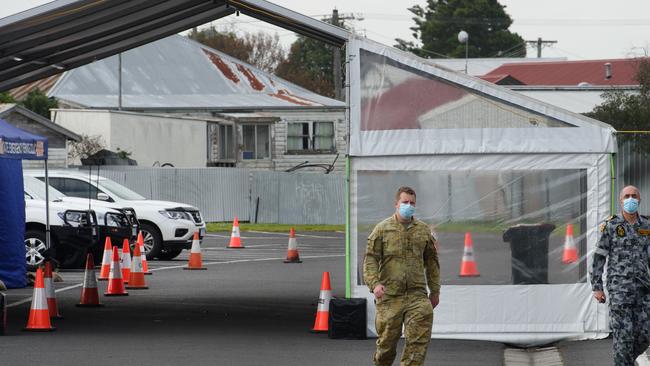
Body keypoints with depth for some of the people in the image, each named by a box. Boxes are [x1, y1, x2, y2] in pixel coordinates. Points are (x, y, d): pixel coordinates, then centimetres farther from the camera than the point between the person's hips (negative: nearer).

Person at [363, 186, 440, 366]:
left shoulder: (423, 230, 12)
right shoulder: (382, 229, 3)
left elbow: (431, 261, 19)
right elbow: (370, 259, -3)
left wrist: (435, 291, 18)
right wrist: (374, 283, -18)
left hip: (417, 294, 2)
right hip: (389, 295, -2)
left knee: (419, 339, -12)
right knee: (387, 340, 5)